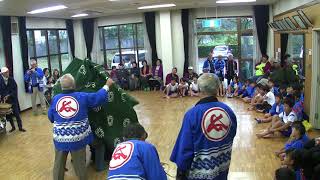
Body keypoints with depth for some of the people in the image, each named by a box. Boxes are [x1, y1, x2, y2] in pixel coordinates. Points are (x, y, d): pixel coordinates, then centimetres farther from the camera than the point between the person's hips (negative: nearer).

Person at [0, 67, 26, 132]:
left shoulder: (11, 79, -6)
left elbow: (15, 90, -5)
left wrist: (9, 95, -15)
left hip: (13, 99, -1)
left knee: (17, 114, 2)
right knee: (8, 115, 8)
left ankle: (20, 127, 12)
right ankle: (13, 127, 25)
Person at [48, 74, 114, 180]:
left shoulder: (55, 99, 0)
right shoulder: (82, 97, -5)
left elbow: (50, 117, 10)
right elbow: (99, 97, 3)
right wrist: (107, 85, 18)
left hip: (60, 138, 2)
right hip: (78, 137, -1)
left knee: (59, 164, 16)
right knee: (80, 164, 12)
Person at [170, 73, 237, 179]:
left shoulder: (192, 113, -21)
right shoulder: (228, 111, -8)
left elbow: (185, 147, -17)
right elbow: (231, 137, 8)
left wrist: (180, 171, -4)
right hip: (223, 169, 4)